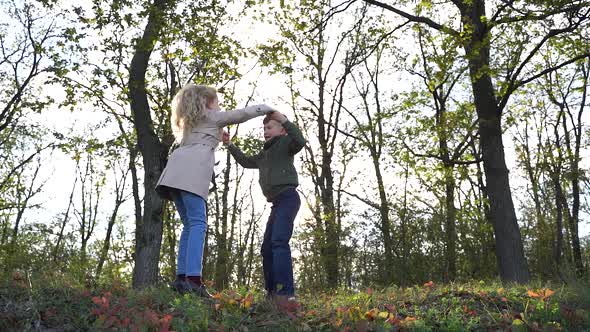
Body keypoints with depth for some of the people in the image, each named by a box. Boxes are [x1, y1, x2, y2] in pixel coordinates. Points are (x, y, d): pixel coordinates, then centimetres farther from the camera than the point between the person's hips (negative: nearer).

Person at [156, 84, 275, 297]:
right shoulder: (213, 116, 18)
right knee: (198, 223, -16)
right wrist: (269, 109, 34)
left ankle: (182, 278, -1)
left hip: (176, 170, 7)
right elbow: (243, 114, 21)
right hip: (192, 169, -7)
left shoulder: (189, 122, 37)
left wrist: (217, 137, 38)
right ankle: (193, 279, -29)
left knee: (190, 225, 8)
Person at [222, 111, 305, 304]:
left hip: (288, 197, -10)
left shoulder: (285, 142, 4)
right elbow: (246, 161, 41)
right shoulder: (264, 154, 28)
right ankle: (272, 294, 10)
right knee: (267, 248, 6)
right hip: (277, 203, 10)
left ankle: (286, 293, -33)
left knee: (279, 241, -25)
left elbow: (300, 141, -18)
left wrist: (284, 120, -18)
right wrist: (229, 145, 37)